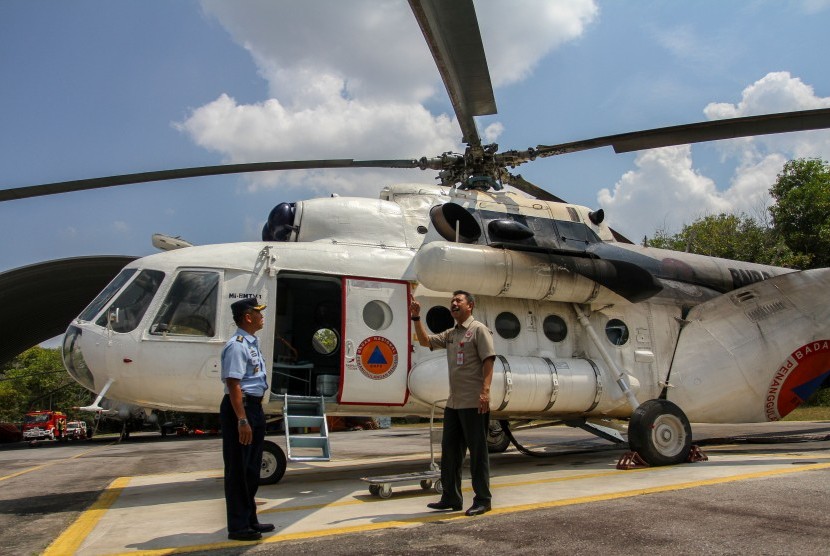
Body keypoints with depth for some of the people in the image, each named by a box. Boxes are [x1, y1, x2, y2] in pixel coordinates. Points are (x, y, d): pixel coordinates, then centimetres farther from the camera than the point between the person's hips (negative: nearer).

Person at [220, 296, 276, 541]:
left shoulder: (252, 342, 14)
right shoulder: (237, 345, -17)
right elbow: (233, 384, -23)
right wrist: (242, 420, -26)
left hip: (255, 406, 10)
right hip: (240, 408, -10)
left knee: (252, 468, 17)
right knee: (238, 469, 0)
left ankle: (250, 519, 29)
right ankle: (238, 526, 10)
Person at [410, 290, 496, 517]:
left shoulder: (479, 329, -6)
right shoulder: (450, 334, 17)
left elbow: (488, 361, -13)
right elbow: (425, 341, 24)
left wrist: (485, 390, -23)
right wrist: (416, 318, 11)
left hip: (473, 403, -8)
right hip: (453, 402, 8)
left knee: (477, 451, 1)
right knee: (450, 450, 12)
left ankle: (482, 500, 11)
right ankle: (451, 498, 23)